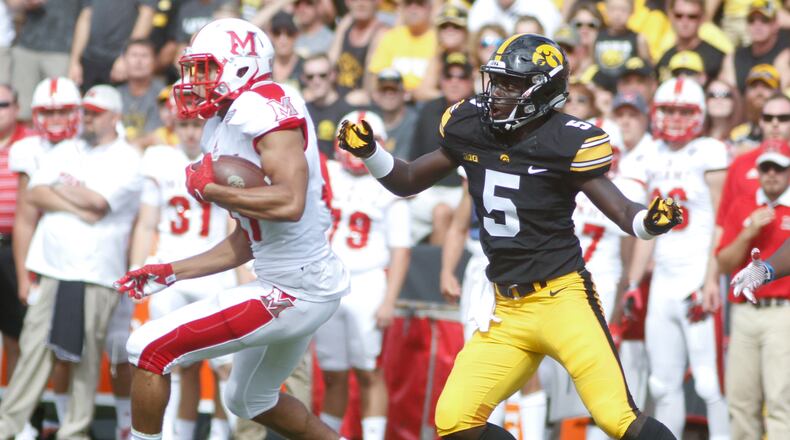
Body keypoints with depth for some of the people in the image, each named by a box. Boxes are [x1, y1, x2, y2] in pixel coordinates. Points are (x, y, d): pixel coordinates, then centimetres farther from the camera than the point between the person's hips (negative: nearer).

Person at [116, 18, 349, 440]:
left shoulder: (264, 108, -17)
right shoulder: (223, 129, 12)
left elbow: (289, 203, -30)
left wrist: (210, 190, -18)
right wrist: (171, 273, 15)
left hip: (294, 291, -11)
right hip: (299, 285, 11)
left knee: (150, 349, -9)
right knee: (251, 400, 31)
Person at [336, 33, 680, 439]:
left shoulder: (565, 142, -11)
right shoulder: (470, 130, 4)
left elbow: (622, 212, -11)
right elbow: (408, 182, 17)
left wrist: (652, 222, -34)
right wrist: (368, 152, -2)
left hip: (562, 300, -6)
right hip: (507, 311, 6)